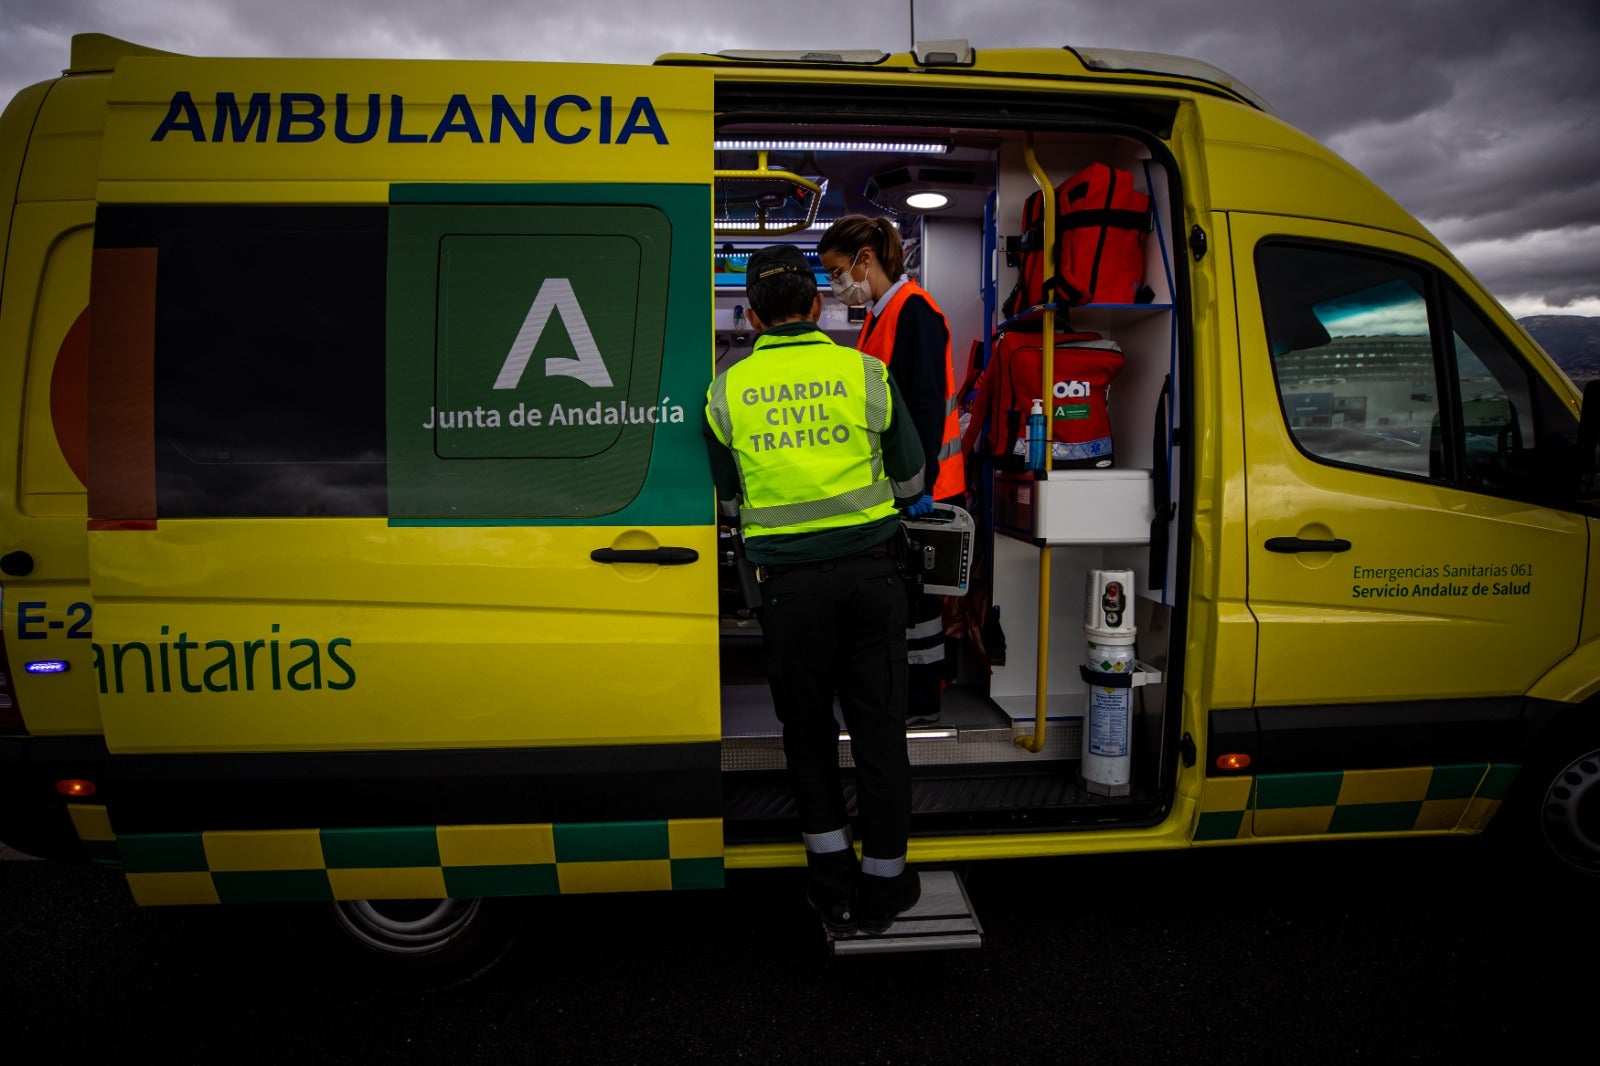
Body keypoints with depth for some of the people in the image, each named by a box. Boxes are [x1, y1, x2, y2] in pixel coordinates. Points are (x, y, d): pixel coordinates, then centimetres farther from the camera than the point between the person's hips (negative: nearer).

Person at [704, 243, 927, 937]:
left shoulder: (727, 391, 0)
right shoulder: (865, 373, -1)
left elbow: (726, 501, 9)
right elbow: (911, 480, 8)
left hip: (788, 581, 0)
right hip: (871, 571, 1)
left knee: (807, 730, 15)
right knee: (878, 725, 11)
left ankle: (835, 888, 22)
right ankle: (883, 883, 23)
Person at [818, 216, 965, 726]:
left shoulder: (914, 310, -15)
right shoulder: (882, 314, 15)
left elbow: (927, 403, -21)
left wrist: (922, 482, -24)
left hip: (921, 485, -9)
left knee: (914, 590, 0)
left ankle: (921, 702, 13)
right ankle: (908, 691, 28)